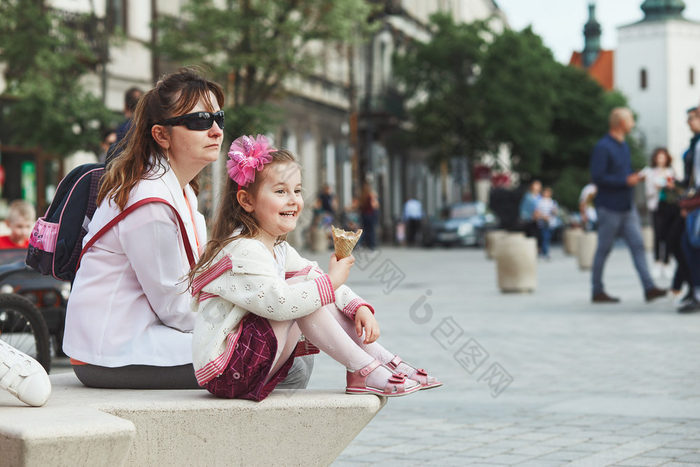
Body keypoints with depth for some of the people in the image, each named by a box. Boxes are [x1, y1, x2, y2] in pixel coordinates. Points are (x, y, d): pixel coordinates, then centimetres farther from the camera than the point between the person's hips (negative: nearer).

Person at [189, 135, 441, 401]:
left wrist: (359, 308, -5)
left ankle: (383, 360, 0)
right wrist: (330, 281, -23)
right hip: (225, 374, -10)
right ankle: (364, 371, -19)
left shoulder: (278, 249, 14)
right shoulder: (243, 251, -19)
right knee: (301, 283, -20)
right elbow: (278, 303, -32)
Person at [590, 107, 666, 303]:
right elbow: (597, 177, -21)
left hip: (627, 206, 8)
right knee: (604, 249, 2)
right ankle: (597, 291, 11)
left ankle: (649, 288, -3)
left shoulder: (623, 145, 14)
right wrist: (626, 181, -19)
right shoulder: (603, 147, -15)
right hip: (609, 207, -8)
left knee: (637, 245, 0)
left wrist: (635, 177, 4)